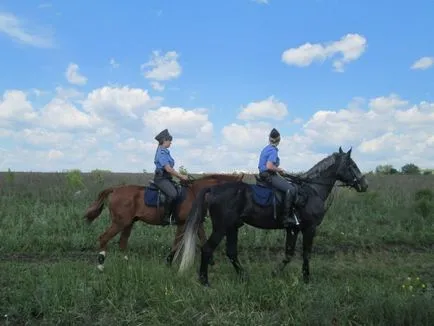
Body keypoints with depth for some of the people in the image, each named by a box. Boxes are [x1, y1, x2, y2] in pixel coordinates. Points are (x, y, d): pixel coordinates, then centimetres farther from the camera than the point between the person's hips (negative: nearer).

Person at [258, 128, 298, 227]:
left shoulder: (266, 149, 15)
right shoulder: (273, 150, -14)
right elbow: (269, 166, -25)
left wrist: (277, 169, 18)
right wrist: (279, 169, -10)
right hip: (269, 175, -10)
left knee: (292, 185, 16)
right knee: (290, 189, -21)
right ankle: (287, 217, -23)